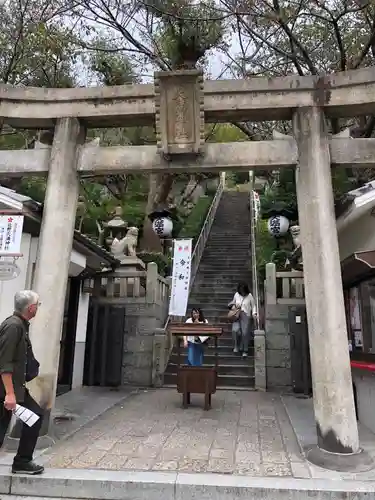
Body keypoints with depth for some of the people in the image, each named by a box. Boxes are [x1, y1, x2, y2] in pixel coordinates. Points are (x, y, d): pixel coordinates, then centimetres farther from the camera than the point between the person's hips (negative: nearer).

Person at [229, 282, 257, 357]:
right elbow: (233, 302, 25)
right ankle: (236, 346, 2)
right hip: (237, 315, 2)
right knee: (235, 330, -20)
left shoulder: (249, 296, 1)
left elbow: (253, 306, 6)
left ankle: (244, 351, 10)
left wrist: (254, 313, -8)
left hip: (246, 316, -2)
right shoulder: (236, 295, 9)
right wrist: (233, 305, 4)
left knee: (245, 333, -7)